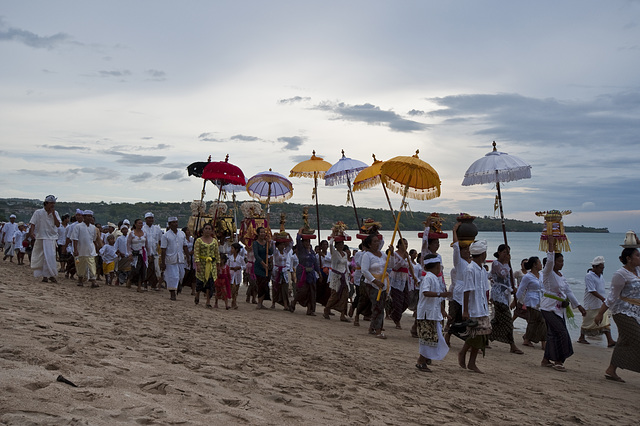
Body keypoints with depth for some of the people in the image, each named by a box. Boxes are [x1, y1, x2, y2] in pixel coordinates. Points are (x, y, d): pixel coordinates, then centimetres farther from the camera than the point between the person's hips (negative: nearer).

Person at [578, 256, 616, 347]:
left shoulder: (600, 276, 11)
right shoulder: (589, 276, -16)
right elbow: (592, 291, -24)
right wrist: (603, 298, -30)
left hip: (601, 304, 8)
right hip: (591, 305, -7)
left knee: (605, 322, -1)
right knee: (587, 322, 5)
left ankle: (610, 341, -5)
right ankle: (581, 338, 21)